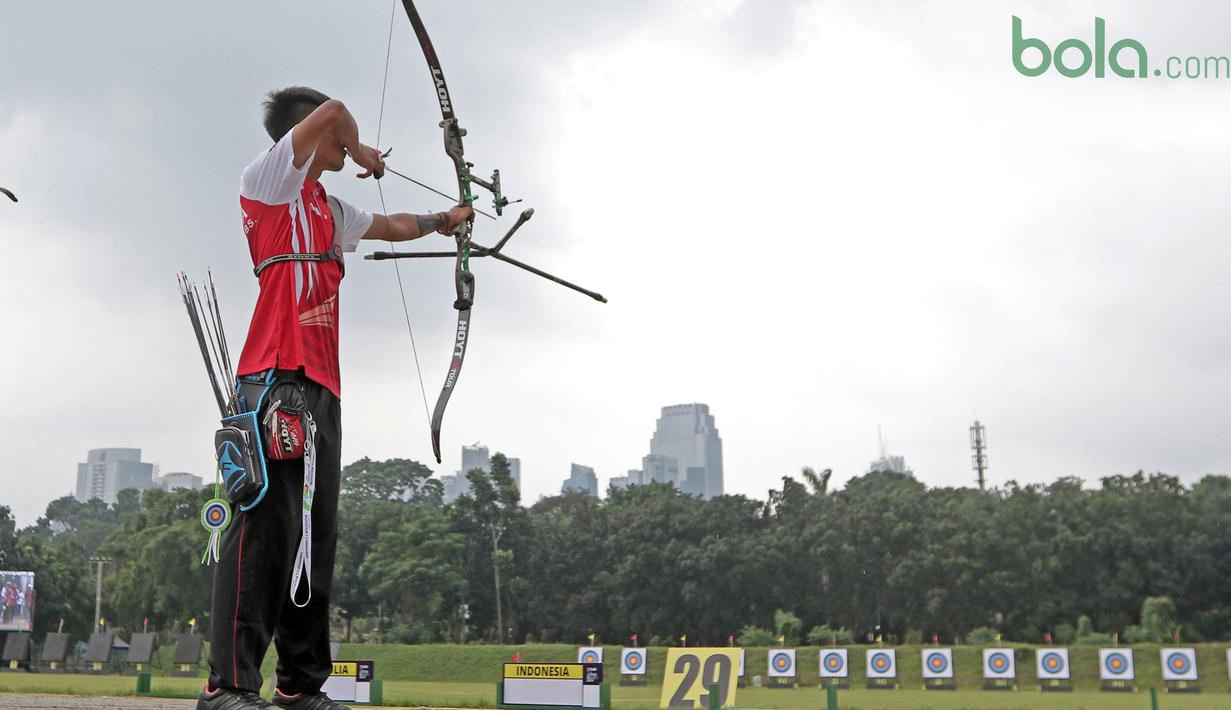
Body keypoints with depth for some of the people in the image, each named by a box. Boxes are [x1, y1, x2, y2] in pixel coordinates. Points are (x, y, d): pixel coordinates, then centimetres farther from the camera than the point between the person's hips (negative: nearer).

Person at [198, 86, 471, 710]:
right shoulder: (270, 178, 4)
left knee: (314, 533, 5)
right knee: (270, 516, -17)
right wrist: (361, 153, 11)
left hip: (320, 384, 9)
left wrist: (443, 220, 57)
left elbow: (391, 226, 45)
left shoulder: (328, 209, 28)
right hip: (278, 373, -9)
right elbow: (333, 113, -8)